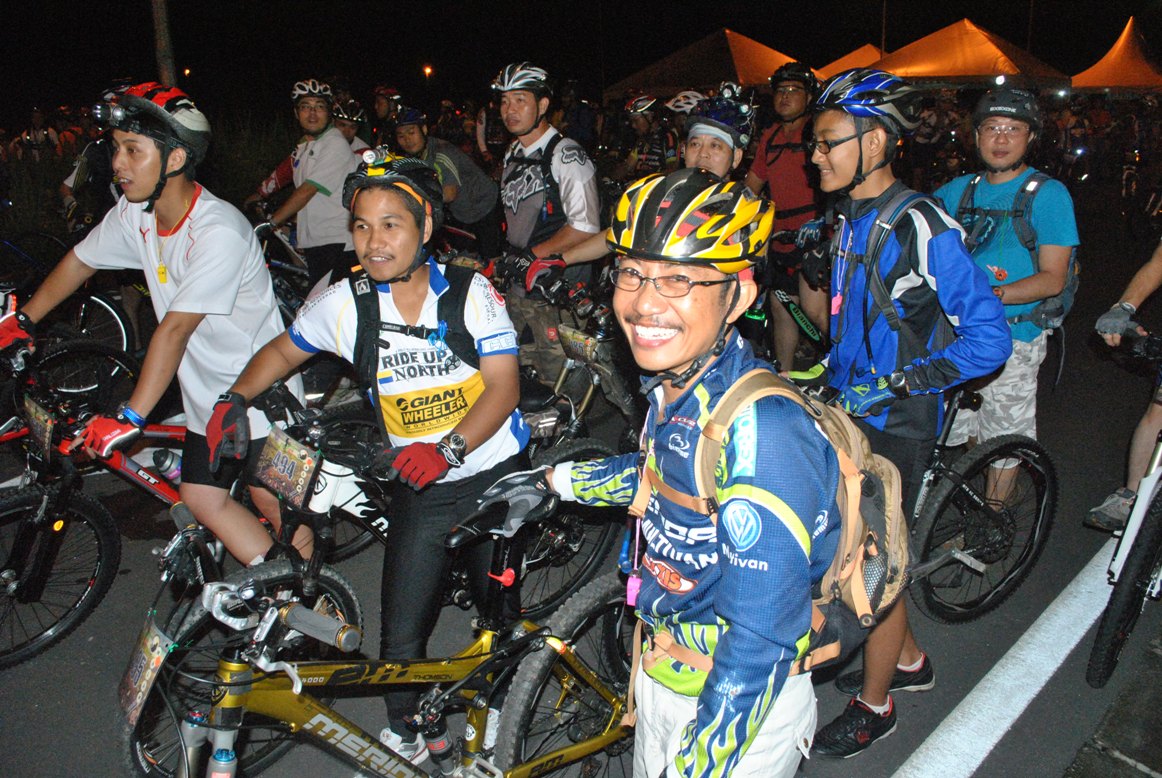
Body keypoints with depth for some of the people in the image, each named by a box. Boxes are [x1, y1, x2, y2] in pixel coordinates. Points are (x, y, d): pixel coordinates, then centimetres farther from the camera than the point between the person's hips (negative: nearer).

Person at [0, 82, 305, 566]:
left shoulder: (218, 230, -28)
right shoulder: (134, 214, -4)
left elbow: (175, 328, -31)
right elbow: (79, 261, 15)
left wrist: (130, 417, -31)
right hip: (206, 392, 8)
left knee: (271, 503, 1)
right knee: (201, 498, 8)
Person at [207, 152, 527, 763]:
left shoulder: (471, 292, -12)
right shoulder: (343, 303, -6)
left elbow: (504, 386, -16)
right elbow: (284, 351, 11)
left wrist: (447, 448, -30)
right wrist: (233, 399, -6)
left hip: (495, 473, -1)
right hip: (419, 489, 1)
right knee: (402, 632, -2)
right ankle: (403, 733, 27)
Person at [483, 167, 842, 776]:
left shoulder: (762, 430, -31)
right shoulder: (672, 390, -8)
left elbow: (759, 643, -30)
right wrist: (553, 481, 25)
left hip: (740, 710, -7)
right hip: (661, 677, 7)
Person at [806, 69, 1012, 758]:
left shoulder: (923, 228, -20)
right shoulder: (850, 218, 6)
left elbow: (990, 335, -20)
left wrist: (899, 382, -25)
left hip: (896, 425, -8)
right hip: (851, 414, 8)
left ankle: (874, 706, 25)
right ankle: (909, 659, 41)